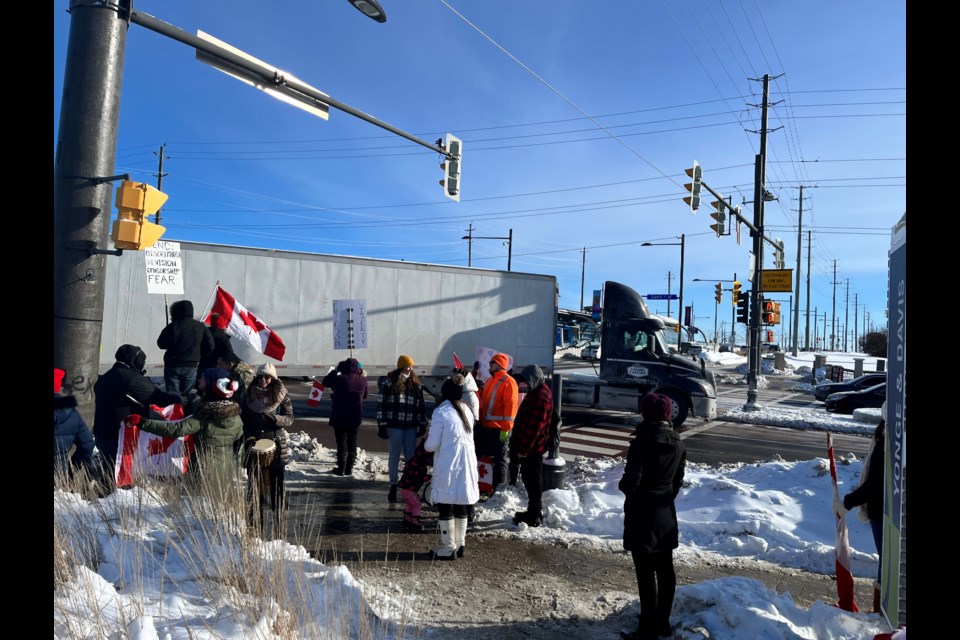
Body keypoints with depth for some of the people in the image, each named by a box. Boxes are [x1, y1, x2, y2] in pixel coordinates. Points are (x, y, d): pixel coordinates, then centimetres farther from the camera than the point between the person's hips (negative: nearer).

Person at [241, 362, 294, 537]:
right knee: (254, 485, 5)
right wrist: (248, 438, -1)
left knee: (276, 484, 2)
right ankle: (254, 528, 14)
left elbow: (290, 418, -5)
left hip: (276, 445, -2)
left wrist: (274, 418, -22)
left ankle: (279, 528, 11)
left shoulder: (282, 395, -1)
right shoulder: (250, 395, 6)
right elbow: (243, 420, 9)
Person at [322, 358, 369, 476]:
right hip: (356, 416, 3)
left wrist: (335, 370, 7)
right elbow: (365, 395, 12)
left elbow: (325, 382, 2)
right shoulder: (362, 380, -4)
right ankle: (349, 468, 13)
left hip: (340, 416, -3)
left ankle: (341, 468, 8)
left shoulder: (339, 379, -16)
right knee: (352, 441, 11)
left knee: (341, 441, 5)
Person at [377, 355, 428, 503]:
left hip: (411, 426, 3)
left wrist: (423, 424, 8)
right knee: (395, 456, 5)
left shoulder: (416, 385, 8)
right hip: (394, 425, -3)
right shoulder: (389, 383, -4)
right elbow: (381, 404, -5)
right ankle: (393, 488, 15)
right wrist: (381, 425, -8)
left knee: (411, 457, 5)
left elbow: (421, 406, 12)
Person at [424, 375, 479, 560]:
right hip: (466, 465, 6)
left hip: (448, 467, -6)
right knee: (461, 506, 15)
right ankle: (459, 544, 23)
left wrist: (426, 441, 10)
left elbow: (432, 445, -12)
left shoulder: (441, 412, -13)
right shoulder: (466, 410, 7)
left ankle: (448, 548, 9)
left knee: (445, 507, 4)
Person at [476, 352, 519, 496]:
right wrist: (481, 421, 18)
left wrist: (505, 428, -21)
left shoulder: (508, 382, -12)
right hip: (485, 426, 9)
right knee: (484, 455, 16)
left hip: (499, 428, -9)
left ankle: (497, 489, 7)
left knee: (499, 458, 0)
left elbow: (510, 406, -18)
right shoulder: (490, 380, 17)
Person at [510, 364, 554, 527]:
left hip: (532, 448, -10)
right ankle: (533, 512, 29)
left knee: (533, 481, -1)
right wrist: (519, 445, 19)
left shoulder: (541, 398, -21)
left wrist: (523, 449, -21)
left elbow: (534, 427, -24)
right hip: (528, 446, 10)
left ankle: (533, 517, 9)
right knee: (528, 479, 18)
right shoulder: (536, 392, 12)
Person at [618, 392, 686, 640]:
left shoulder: (643, 442, -20)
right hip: (666, 513, 7)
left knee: (646, 573, 1)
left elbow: (631, 481, -20)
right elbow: (678, 481, 10)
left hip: (642, 514, -7)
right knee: (665, 569, 16)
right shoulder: (678, 444, 2)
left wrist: (623, 486, 1)